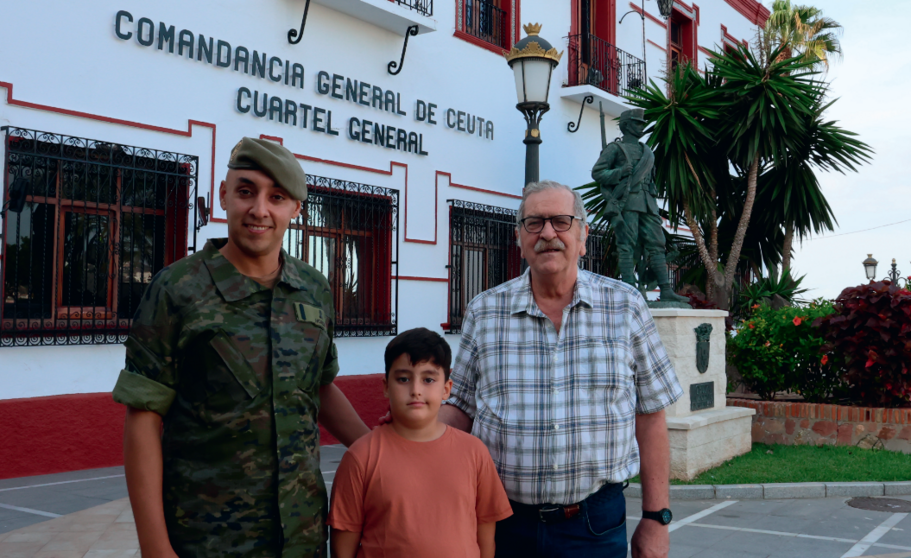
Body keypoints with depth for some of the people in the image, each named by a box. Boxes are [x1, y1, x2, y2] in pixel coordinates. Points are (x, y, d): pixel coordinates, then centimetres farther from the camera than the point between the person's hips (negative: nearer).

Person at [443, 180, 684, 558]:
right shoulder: (483, 313, 2)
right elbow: (461, 408, 8)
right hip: (504, 522, 1)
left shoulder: (625, 307, 0)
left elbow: (649, 416, 1)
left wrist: (656, 518, 0)